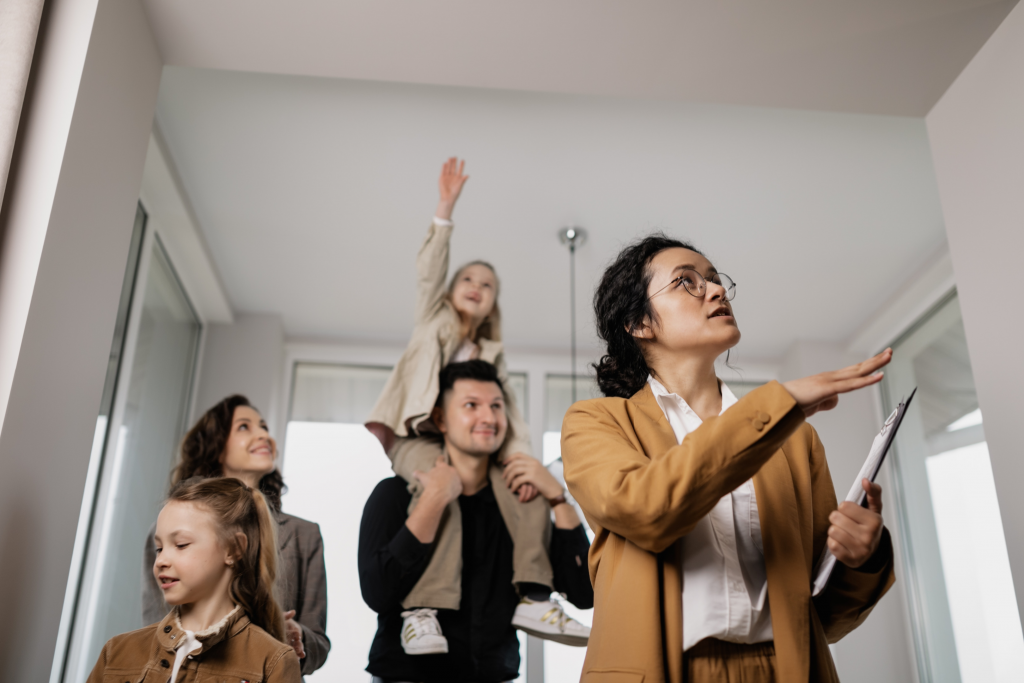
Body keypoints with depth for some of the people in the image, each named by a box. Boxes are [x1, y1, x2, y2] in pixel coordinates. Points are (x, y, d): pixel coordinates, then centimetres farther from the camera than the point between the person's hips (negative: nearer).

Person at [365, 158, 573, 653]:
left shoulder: (493, 354, 23)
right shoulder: (432, 321, 19)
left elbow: (507, 408, 8)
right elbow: (429, 270, 4)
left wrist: (519, 452, -13)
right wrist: (446, 208, -5)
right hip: (417, 439, -3)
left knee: (533, 484, -22)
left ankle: (529, 596, -25)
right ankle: (423, 607, -40)